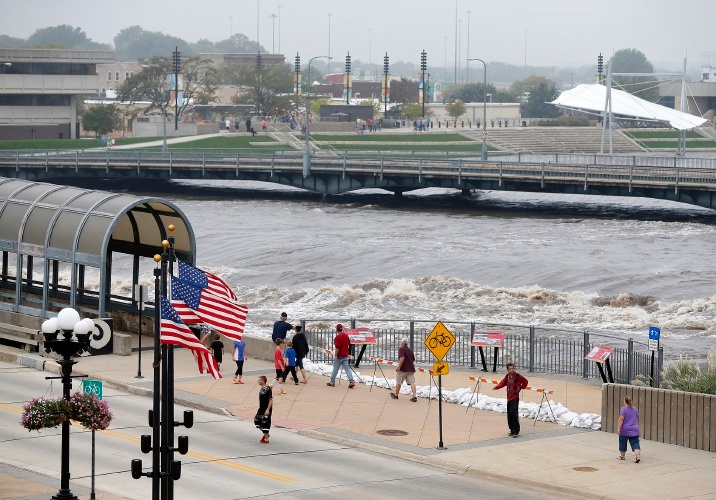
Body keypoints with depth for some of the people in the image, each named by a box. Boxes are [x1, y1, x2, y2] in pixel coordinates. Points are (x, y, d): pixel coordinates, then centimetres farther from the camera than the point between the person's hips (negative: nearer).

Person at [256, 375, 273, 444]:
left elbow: (271, 400, -20)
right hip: (261, 409, 10)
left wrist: (268, 410, -24)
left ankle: (266, 439, 6)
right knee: (257, 421, 12)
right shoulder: (261, 388, 9)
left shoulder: (267, 389, -18)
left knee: (265, 424, -4)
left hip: (266, 409, -9)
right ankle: (266, 435, 26)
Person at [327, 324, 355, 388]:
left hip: (339, 356, -6)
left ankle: (332, 382, 19)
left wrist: (335, 356, -15)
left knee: (335, 369, 8)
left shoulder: (337, 337, -17)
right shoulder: (346, 335, 4)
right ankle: (352, 382, -10)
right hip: (345, 356, 6)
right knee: (347, 369, 2)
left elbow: (337, 348, -21)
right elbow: (349, 344, 15)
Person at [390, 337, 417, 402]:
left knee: (398, 382, 11)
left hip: (403, 369, -6)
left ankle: (396, 395, 24)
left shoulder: (401, 349, -10)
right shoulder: (410, 350, 13)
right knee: (412, 382, -2)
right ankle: (414, 396, -15)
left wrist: (399, 366, -22)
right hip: (411, 369, 6)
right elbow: (413, 359, 20)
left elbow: (402, 358, -24)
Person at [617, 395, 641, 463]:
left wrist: (618, 428, -19)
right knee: (635, 444, -1)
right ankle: (638, 456, -18)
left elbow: (621, 419, -19)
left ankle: (622, 456, 27)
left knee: (623, 443, 14)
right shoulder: (634, 409, 9)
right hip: (634, 430, 5)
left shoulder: (623, 409, -12)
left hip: (625, 430, -5)